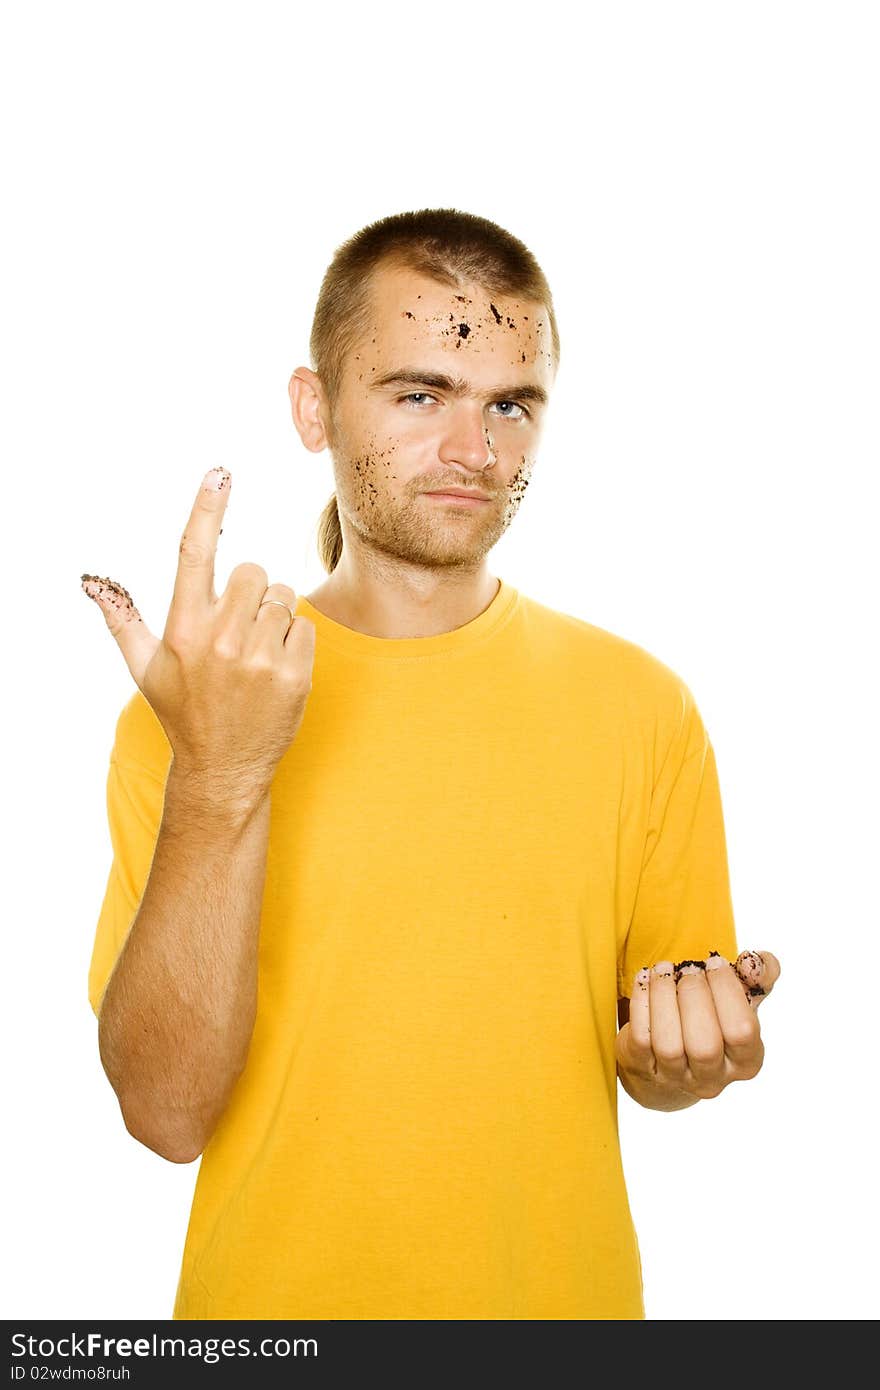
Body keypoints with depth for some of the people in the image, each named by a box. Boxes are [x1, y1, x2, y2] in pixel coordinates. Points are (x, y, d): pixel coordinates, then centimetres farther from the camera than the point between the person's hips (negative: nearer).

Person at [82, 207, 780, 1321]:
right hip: (275, 1294, 0)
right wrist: (219, 779, -29)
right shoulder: (187, 710, -11)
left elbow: (658, 1064, 1)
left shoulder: (638, 706, -8)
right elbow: (166, 1111, -18)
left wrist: (682, 1052, -21)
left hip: (560, 1295, 1)